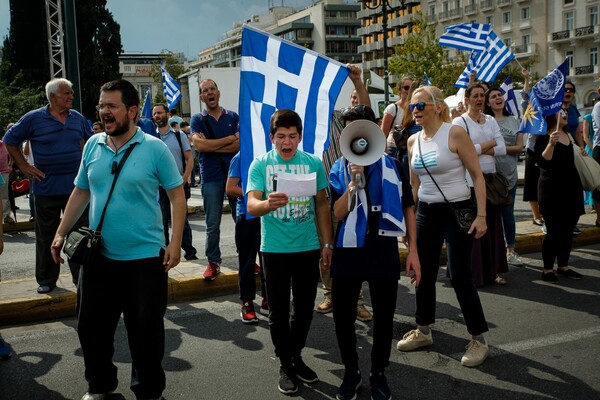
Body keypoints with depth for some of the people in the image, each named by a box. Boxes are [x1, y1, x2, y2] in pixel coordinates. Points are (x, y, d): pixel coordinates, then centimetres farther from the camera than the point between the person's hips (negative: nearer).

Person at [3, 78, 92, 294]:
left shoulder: (77, 118, 5)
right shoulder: (34, 118, -4)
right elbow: (10, 140, 4)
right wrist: (24, 166, -1)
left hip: (76, 187, 3)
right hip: (47, 187, -2)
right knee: (46, 236, 8)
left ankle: (81, 276, 17)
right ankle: (46, 280, 20)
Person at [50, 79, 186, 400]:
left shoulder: (155, 149, -9)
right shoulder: (92, 146, 4)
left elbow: (177, 196, -6)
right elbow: (80, 193, 13)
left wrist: (175, 243, -13)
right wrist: (61, 233, 9)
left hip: (145, 257, -4)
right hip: (98, 256, 5)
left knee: (146, 330, 5)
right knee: (91, 326, 14)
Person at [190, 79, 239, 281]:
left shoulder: (233, 117, 7)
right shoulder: (197, 119, 4)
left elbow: (240, 144, -6)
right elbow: (199, 145, -13)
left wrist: (211, 147, -11)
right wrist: (229, 139, -7)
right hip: (211, 177, -1)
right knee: (213, 224, 3)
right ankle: (213, 262, 13)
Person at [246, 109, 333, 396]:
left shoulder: (313, 163, 1)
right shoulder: (260, 164, -5)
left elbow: (322, 205, 9)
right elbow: (251, 205, -15)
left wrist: (328, 244, 7)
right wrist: (267, 204, -38)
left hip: (308, 248, 2)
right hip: (275, 249, -2)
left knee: (305, 307, 13)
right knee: (279, 311, 6)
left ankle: (296, 356, 33)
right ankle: (285, 365, 22)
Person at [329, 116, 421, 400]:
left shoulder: (392, 166, 2)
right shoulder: (339, 170, 1)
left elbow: (407, 209, 5)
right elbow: (338, 213, -9)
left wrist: (413, 251, 1)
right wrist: (354, 182, -21)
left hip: (384, 251, 0)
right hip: (349, 251, 0)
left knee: (384, 315, 7)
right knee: (343, 314, 5)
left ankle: (378, 373, 26)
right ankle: (351, 371, 25)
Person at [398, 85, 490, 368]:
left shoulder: (455, 133, -11)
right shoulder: (413, 141, 6)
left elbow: (477, 176, -10)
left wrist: (481, 215, -16)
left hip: (457, 210, -6)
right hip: (426, 212, 6)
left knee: (459, 276, -5)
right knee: (424, 273, 11)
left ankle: (478, 339, 11)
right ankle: (423, 331, 29)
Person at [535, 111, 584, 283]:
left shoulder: (568, 135, 13)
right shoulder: (543, 137, -10)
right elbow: (542, 162, -24)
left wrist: (581, 153, 13)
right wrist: (551, 144, -34)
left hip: (572, 188, 8)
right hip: (552, 190, -7)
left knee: (568, 230, 11)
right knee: (554, 231, -4)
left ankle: (563, 266, 22)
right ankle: (547, 269, 7)